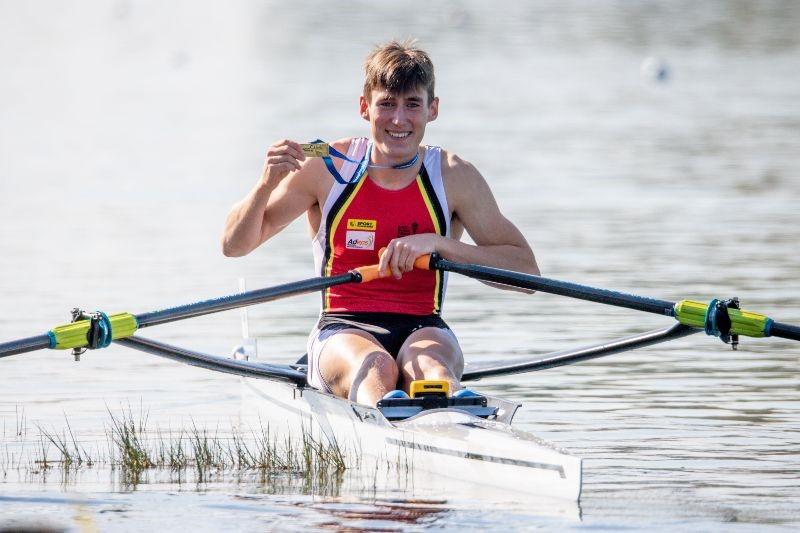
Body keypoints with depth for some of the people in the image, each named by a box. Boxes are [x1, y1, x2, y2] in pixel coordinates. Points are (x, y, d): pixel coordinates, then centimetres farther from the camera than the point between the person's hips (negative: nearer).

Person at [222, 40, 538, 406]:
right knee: (376, 367, -36)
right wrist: (266, 185, -14)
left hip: (422, 330, 0)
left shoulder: (454, 177, 3)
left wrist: (437, 244, -15)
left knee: (432, 367, -36)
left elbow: (526, 270, -2)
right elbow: (234, 246, 6)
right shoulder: (327, 168, 2)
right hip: (343, 330, 0)